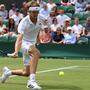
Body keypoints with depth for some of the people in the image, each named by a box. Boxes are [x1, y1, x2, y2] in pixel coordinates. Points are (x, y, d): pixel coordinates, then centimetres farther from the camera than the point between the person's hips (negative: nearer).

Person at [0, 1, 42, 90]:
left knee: (26, 73, 11)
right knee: (36, 53, -42)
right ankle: (32, 81, -46)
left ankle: (8, 72, 39)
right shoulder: (24, 22, -24)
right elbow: (20, 37, -35)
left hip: (32, 45, 7)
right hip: (25, 43, -7)